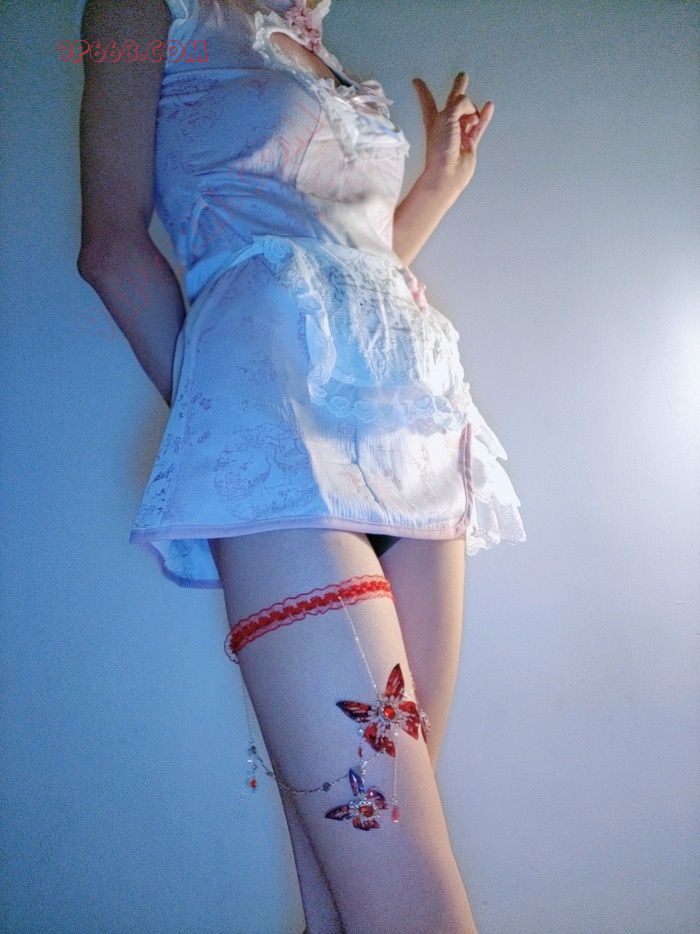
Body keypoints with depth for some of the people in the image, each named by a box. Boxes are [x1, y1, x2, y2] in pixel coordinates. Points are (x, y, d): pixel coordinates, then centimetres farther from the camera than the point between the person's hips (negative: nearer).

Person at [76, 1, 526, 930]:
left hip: (420, 421, 6)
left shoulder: (350, 76, 33)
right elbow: (113, 243, 5)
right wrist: (220, 422, -3)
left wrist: (440, 184, 31)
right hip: (279, 409, -6)